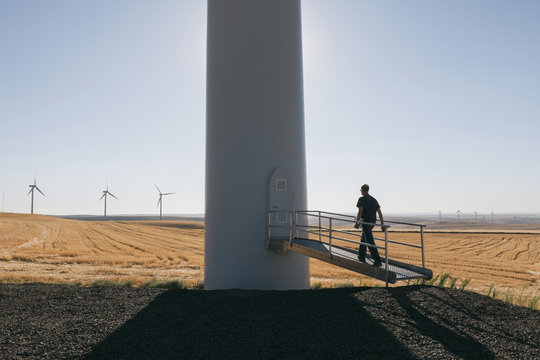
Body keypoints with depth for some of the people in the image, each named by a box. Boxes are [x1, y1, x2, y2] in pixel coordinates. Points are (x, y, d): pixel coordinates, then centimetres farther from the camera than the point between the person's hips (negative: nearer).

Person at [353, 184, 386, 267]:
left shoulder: (362, 199, -8)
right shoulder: (374, 199, 12)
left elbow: (360, 211, -18)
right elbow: (379, 212, 8)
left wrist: (357, 222, -11)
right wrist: (382, 224, 8)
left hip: (365, 222, -8)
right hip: (372, 223, 8)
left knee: (370, 242, -8)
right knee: (363, 239, 23)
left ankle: (377, 260, -14)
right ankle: (361, 256, 32)